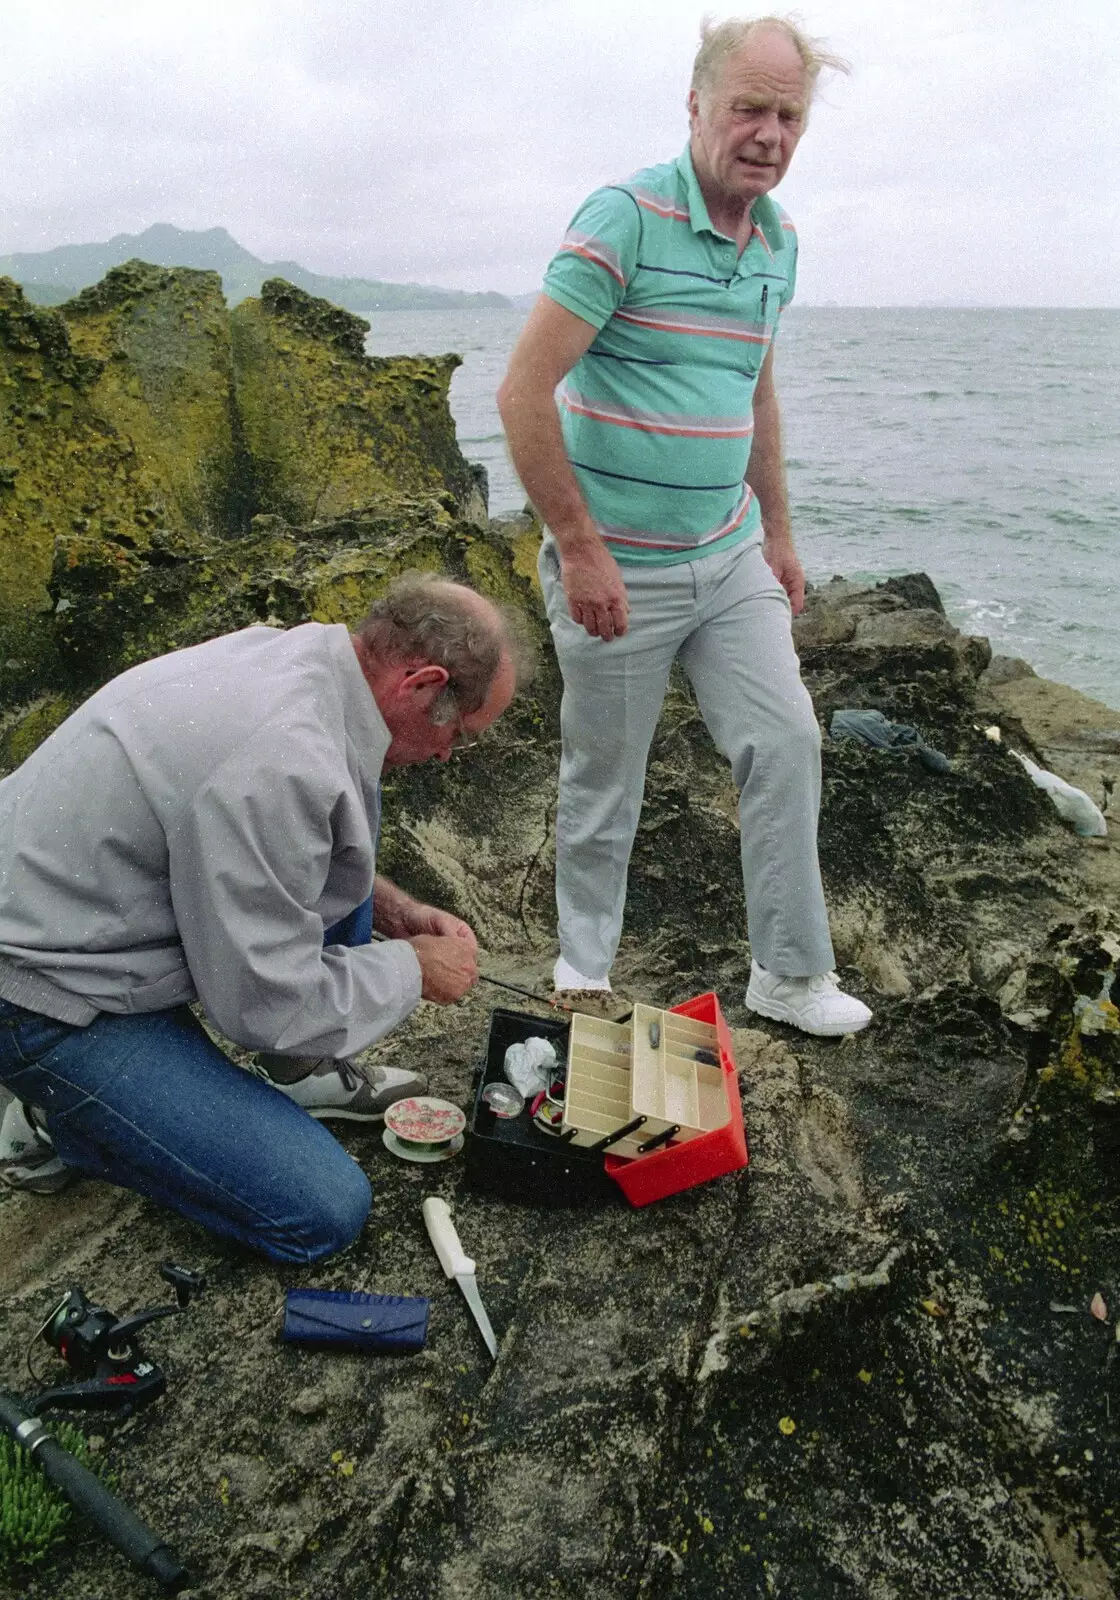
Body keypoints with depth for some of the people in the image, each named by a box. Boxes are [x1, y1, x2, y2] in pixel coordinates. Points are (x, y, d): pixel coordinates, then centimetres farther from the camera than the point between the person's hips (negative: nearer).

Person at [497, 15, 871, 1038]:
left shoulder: (778, 241, 9)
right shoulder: (624, 220, -14)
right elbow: (524, 394, -18)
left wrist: (777, 530, 20)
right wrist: (580, 549, -19)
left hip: (730, 558, 7)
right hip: (619, 570, -6)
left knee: (787, 744, 4)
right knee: (604, 783, 6)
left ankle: (792, 976, 18)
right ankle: (585, 969, 29)